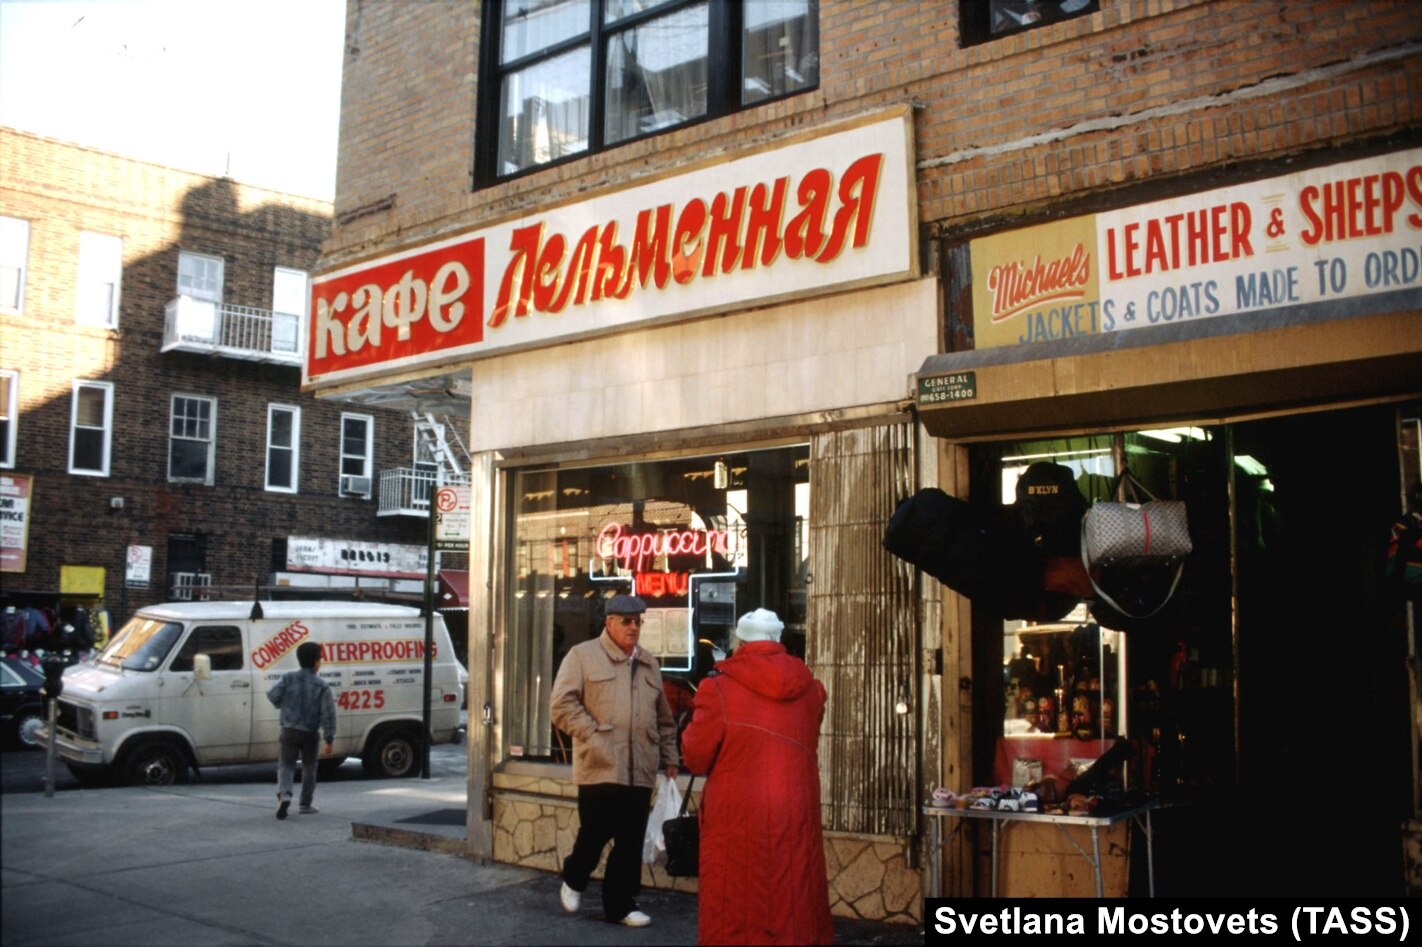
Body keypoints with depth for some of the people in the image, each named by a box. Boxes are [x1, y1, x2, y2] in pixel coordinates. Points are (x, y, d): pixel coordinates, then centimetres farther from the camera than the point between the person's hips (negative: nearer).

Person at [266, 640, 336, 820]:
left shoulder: (288, 678, -6)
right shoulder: (322, 686, -10)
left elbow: (273, 696, -6)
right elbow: (328, 714, -12)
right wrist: (329, 739, -8)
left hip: (289, 731, 1)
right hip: (310, 734, -1)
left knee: (286, 765, 8)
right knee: (309, 768, 16)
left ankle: (284, 794, -18)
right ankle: (306, 804, 19)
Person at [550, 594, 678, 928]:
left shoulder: (649, 664, 18)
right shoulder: (583, 656, 1)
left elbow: (664, 719, 23)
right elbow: (562, 705, -6)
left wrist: (669, 757, 18)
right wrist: (593, 735, -11)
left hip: (640, 772, 5)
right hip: (600, 768, -5)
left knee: (631, 843, 6)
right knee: (595, 833, 0)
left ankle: (620, 905, 19)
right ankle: (573, 881, 29)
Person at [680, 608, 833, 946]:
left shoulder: (719, 690, -11)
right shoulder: (810, 689, 4)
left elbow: (696, 759, -4)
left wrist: (698, 722, 13)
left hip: (739, 819, -4)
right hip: (797, 816, 4)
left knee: (737, 911, 6)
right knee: (796, 906, 14)